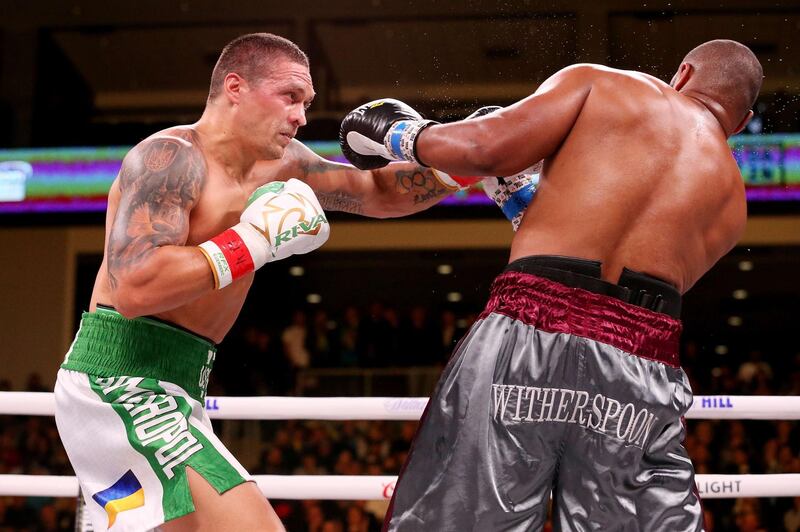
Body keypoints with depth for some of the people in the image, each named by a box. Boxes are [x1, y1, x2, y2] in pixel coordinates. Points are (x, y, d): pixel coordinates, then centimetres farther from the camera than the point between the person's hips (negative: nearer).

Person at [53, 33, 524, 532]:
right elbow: (134, 288, -28)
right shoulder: (171, 157, -14)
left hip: (174, 388, 10)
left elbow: (379, 193, 20)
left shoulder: (277, 162, 10)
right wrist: (253, 243, -22)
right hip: (124, 382, -10)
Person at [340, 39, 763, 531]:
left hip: (528, 334, -3)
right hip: (641, 373, 3)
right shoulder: (733, 202, 23)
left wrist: (400, 135, 20)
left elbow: (484, 150, 0)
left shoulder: (597, 82, 13)